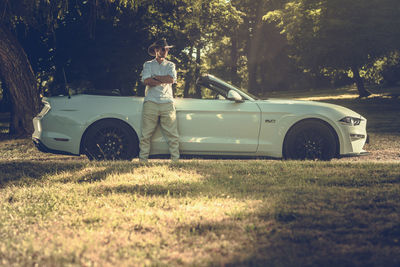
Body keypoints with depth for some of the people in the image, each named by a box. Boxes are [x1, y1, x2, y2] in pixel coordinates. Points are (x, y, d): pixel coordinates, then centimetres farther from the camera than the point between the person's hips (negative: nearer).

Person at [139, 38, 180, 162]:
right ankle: (143, 160, 0)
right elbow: (147, 81, -4)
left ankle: (175, 159, 0)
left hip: (167, 102, 1)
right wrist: (164, 80, -3)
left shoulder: (170, 65, 18)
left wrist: (155, 77, 0)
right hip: (151, 102, -1)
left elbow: (172, 79, -2)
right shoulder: (148, 64, 14)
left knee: (172, 134, -2)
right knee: (146, 134, -4)